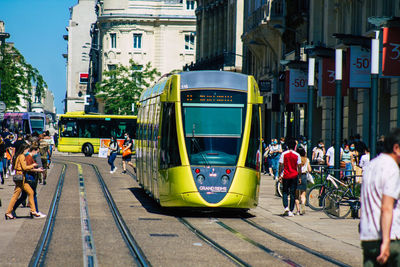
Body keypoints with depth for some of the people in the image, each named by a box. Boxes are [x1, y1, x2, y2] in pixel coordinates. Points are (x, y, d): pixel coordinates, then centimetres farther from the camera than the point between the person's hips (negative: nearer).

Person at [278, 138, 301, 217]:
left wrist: (280, 175, 4)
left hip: (285, 176, 0)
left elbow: (281, 165, -3)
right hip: (294, 176, 0)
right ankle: (291, 211, 3)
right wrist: (300, 176, 6)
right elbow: (299, 167, -2)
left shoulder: (284, 154, -2)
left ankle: (286, 207, -9)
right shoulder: (297, 155, -1)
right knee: (293, 193, 5)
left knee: (285, 192, 12)